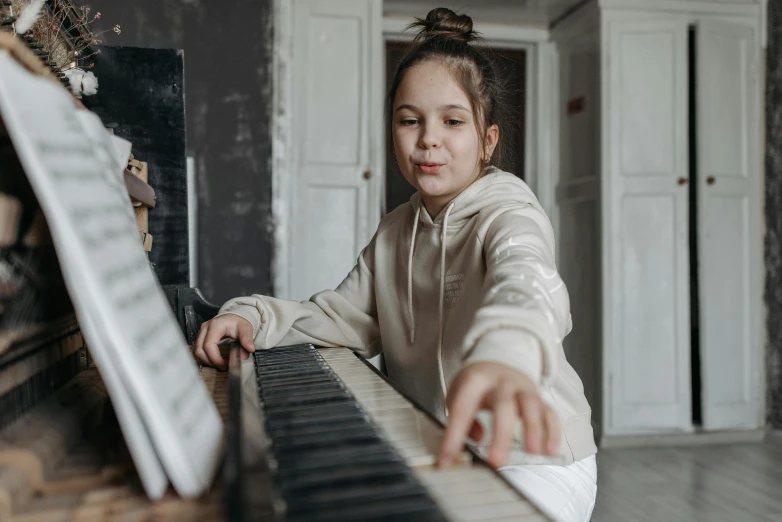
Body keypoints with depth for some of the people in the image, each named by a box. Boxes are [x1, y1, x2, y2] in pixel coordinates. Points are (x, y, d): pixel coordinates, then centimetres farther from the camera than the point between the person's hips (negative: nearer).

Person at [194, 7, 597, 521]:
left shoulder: (508, 214, -15)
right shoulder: (395, 232, 8)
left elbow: (523, 282, -39)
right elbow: (341, 316, 11)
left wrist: (503, 355, -63)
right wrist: (255, 316, -8)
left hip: (535, 462, -5)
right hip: (433, 454, 6)